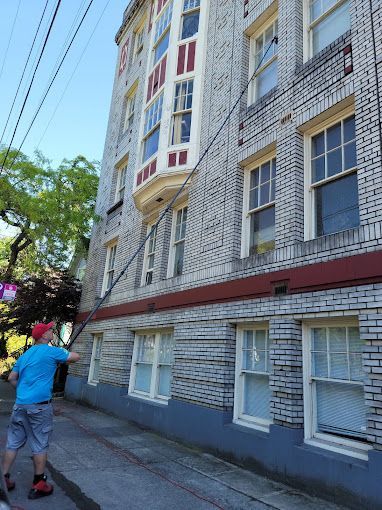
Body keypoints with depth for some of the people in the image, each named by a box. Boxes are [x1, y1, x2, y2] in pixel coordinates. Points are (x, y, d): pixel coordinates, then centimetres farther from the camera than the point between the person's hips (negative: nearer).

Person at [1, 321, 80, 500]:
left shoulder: (25, 355, 13)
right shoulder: (51, 351, -8)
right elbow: (75, 357, 0)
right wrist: (63, 355, 19)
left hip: (20, 404, 7)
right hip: (39, 406, -6)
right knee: (40, 445, 4)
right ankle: (38, 485, 12)